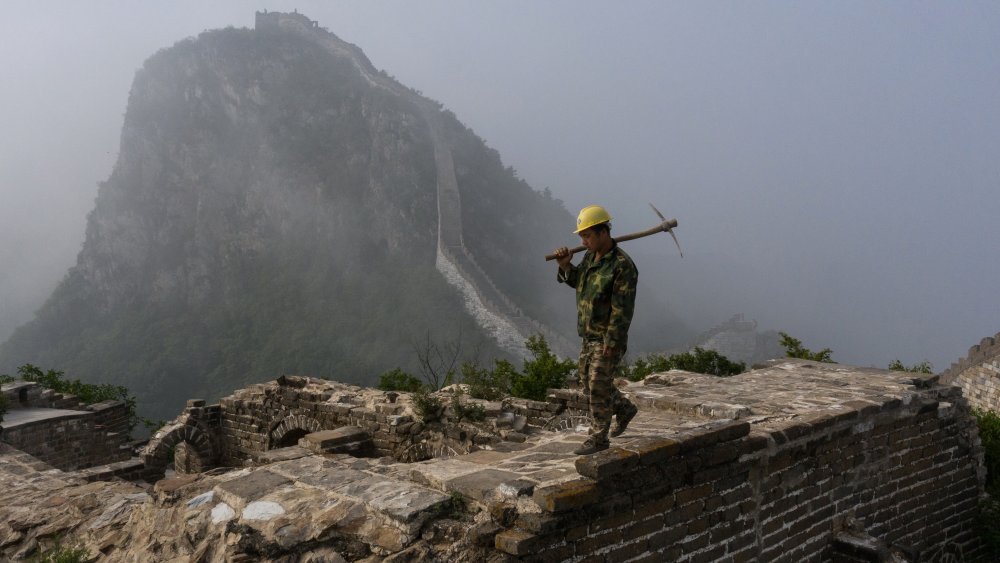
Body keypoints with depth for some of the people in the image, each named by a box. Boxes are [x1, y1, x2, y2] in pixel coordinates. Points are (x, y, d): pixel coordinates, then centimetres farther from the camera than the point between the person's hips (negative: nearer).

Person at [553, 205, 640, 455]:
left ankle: (598, 439, 14)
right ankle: (624, 409, 37)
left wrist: (611, 343, -22)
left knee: (598, 387, 0)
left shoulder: (622, 266, -22)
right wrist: (566, 266, -2)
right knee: (587, 381, 17)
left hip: (608, 338, -9)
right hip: (589, 335, 9)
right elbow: (577, 281, 19)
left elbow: (622, 309, -23)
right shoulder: (591, 256, 3)